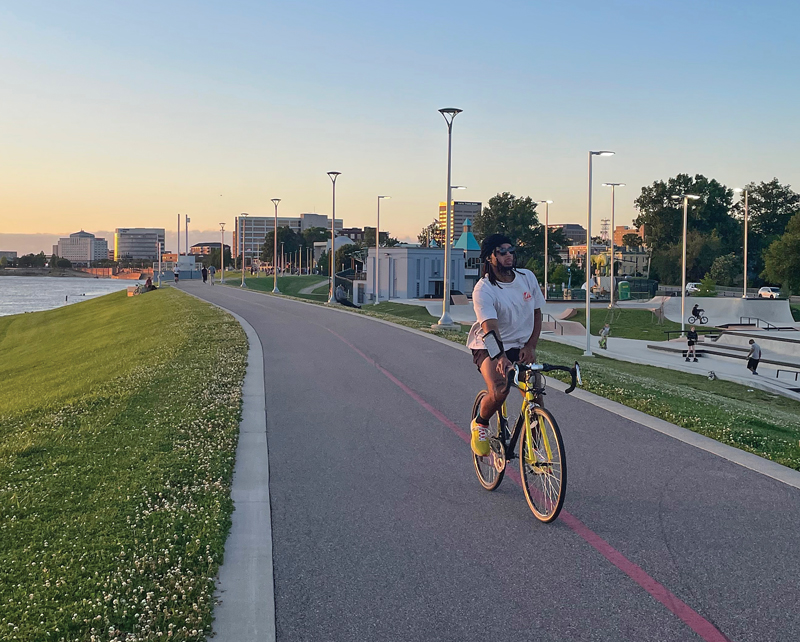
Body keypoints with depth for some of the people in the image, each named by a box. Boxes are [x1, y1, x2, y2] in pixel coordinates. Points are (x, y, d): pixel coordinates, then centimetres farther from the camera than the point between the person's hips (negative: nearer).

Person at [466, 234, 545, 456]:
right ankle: (480, 425, 4)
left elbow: (536, 313, 7)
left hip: (521, 347, 5)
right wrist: (500, 357, -49)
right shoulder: (483, 290, -20)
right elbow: (490, 328, -33)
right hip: (489, 348, -5)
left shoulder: (528, 277, -4)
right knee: (498, 392, -29)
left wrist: (530, 346, -6)